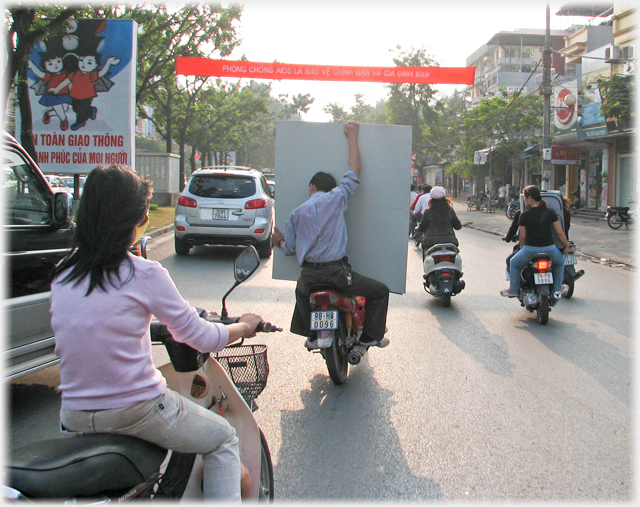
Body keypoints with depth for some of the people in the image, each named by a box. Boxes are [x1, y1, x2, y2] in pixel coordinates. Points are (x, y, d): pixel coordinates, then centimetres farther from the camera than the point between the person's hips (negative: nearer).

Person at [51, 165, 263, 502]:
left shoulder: (61, 275, 2)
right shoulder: (144, 274, -14)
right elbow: (200, 337, -6)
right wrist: (245, 326, 14)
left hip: (74, 417, 6)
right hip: (137, 410, -5)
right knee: (224, 440, 18)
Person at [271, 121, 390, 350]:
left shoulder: (297, 213, 11)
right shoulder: (336, 198, 2)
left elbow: (289, 248, 14)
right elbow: (354, 173, 13)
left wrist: (279, 241, 39)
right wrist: (352, 138, 23)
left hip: (308, 275, 4)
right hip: (338, 273, -4)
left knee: (301, 291, 39)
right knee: (380, 291, 12)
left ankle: (312, 334, 33)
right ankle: (370, 336, 11)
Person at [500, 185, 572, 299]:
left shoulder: (524, 215, -7)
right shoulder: (550, 213, 0)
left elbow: (522, 236, -1)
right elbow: (560, 232, 3)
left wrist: (522, 247, 20)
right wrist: (567, 245, 19)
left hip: (530, 249, -2)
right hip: (549, 249, 2)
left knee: (514, 263, 27)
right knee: (560, 261, 35)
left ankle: (513, 290, 30)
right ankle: (557, 289, 34)